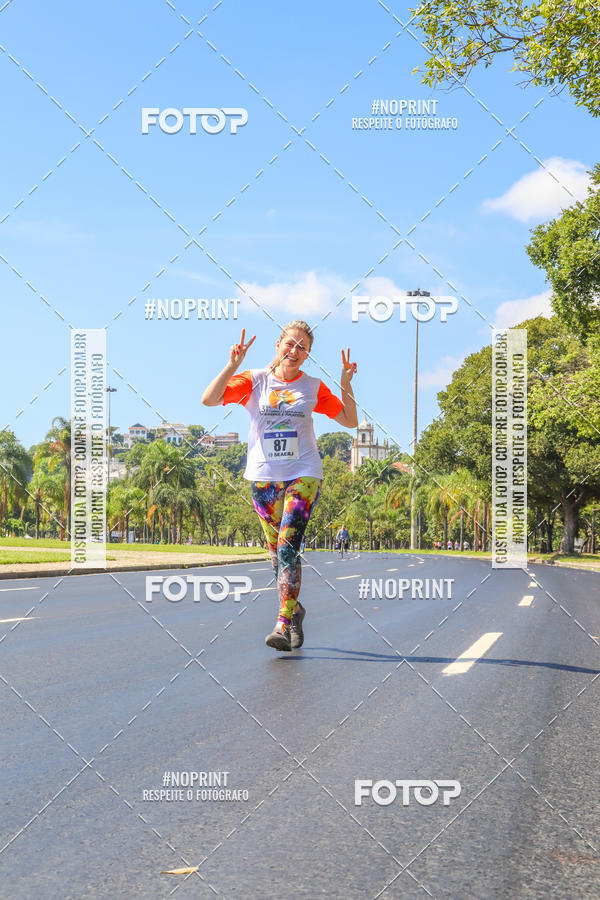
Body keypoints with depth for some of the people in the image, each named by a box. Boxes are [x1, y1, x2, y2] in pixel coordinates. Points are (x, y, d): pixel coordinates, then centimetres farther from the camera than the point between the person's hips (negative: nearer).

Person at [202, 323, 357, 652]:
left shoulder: (313, 387, 7)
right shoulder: (254, 380, 4)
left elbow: (350, 421, 11)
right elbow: (209, 399, -8)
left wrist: (345, 384, -3)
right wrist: (233, 365, -18)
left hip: (303, 475, -2)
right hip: (263, 476, 2)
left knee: (288, 545, -17)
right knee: (277, 550, 9)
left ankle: (283, 624, -22)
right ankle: (294, 608, 31)